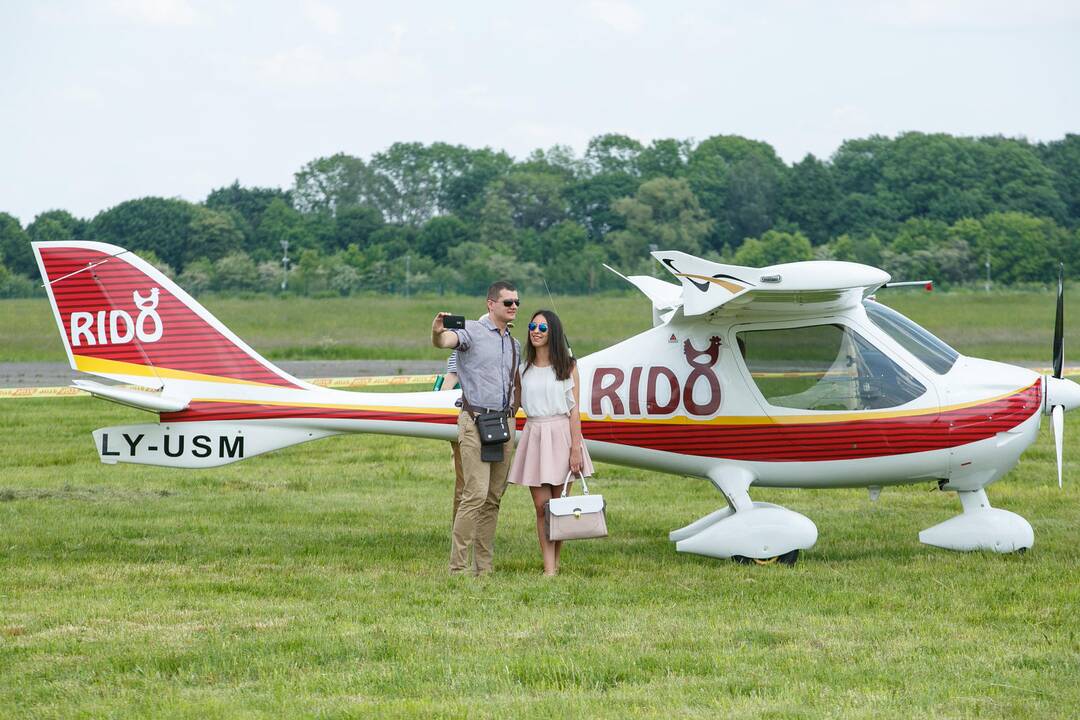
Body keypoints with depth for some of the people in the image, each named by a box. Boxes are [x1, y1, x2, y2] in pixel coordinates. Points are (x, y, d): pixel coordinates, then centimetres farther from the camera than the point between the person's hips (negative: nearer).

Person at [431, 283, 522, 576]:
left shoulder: (514, 344, 17)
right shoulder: (472, 331, -6)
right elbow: (445, 342, -27)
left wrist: (512, 412, 16)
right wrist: (438, 333, -50)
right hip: (475, 420, -7)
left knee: (494, 498, 6)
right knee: (475, 494, -14)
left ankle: (483, 567, 10)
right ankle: (458, 567, -14)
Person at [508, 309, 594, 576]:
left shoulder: (567, 366, 1)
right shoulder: (524, 369, 10)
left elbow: (574, 410, -3)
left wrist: (575, 449, -9)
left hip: (561, 434, -2)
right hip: (534, 434, 2)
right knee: (541, 506, -3)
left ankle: (556, 561, 13)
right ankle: (549, 568, -4)